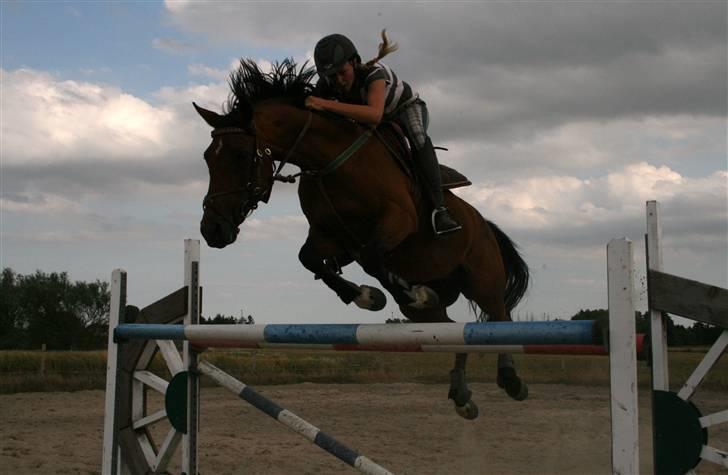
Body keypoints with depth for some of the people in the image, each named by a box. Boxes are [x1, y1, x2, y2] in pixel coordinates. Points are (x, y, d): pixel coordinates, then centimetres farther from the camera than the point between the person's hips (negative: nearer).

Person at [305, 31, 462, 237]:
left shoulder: (373, 73, -42)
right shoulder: (326, 86, -24)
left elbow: (375, 115, -61)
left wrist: (326, 104, -66)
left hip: (406, 107, -6)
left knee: (418, 138, -38)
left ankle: (438, 206, -40)